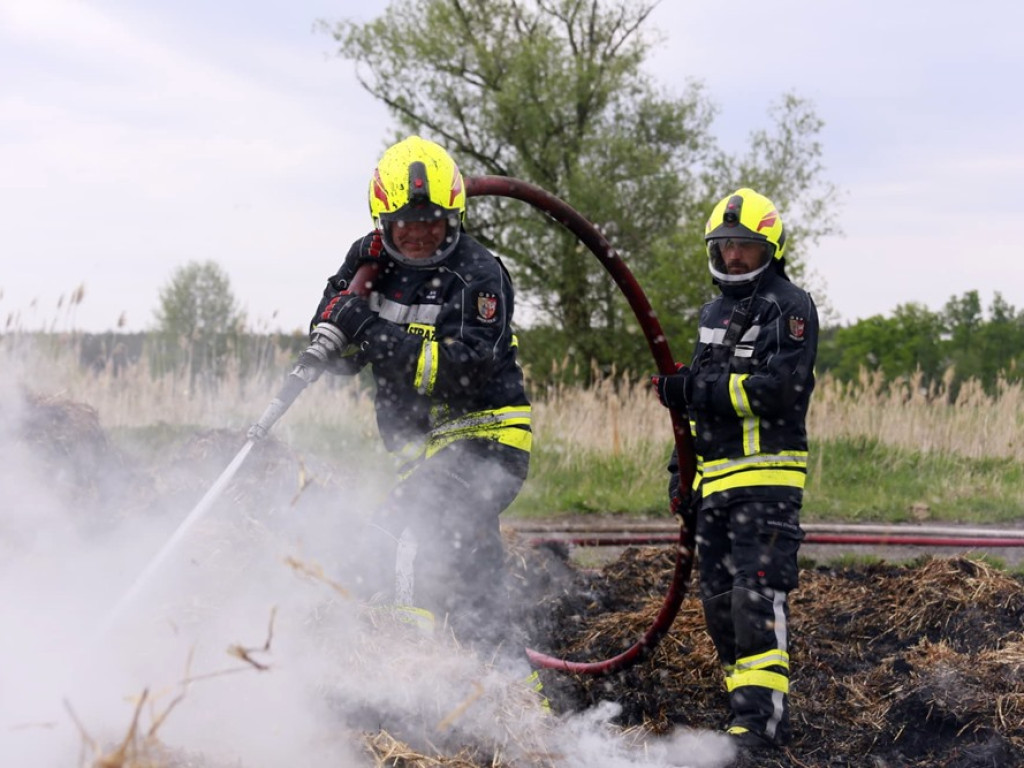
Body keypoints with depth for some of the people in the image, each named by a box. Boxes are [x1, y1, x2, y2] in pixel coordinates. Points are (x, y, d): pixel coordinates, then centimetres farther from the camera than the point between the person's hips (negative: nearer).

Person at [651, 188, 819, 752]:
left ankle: (759, 720, -16)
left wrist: (694, 388, -20)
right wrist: (682, 466, 22)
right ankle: (755, 707, 16)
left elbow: (781, 387, -20)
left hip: (768, 477, -8)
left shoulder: (790, 307, -5)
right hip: (716, 480, 8)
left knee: (756, 595, -16)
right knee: (719, 601, 8)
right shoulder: (715, 312, 20)